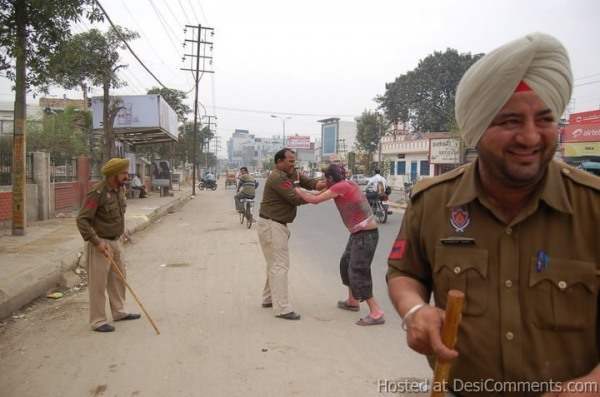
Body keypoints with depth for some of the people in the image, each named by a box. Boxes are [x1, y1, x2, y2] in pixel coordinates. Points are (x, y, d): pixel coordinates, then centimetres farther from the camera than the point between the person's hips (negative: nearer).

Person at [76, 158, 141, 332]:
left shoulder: (120, 189, 3)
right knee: (98, 282, 0)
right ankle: (98, 320, 9)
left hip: (115, 242, 8)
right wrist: (97, 242, -27)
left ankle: (119, 312, 29)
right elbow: (82, 220, -23)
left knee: (118, 277, 16)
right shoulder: (97, 193, -22)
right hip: (99, 243, -8)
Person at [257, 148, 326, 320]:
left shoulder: (292, 173, 9)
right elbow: (295, 199, -22)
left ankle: (269, 298, 32)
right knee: (280, 264, -10)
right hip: (271, 225, -10)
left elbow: (306, 181, 0)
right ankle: (282, 308, -8)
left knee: (275, 263, 19)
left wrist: (318, 184, -21)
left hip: (277, 225, 10)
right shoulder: (277, 178, -20)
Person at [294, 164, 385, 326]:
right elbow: (323, 193, 20)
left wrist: (297, 190, -5)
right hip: (360, 232, 10)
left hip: (365, 234, -10)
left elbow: (314, 200, -16)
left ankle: (376, 313, -4)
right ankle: (352, 301, 35)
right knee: (346, 264, 21)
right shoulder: (347, 184, 9)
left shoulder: (340, 187, -17)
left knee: (357, 272, -8)